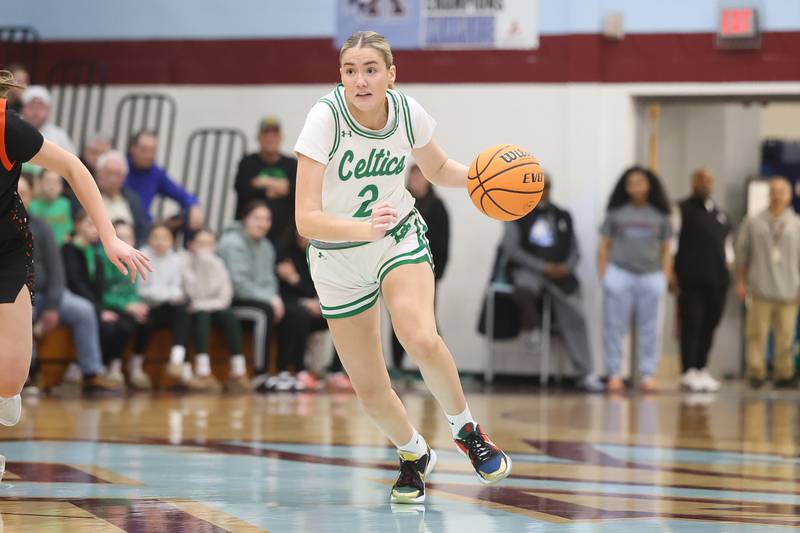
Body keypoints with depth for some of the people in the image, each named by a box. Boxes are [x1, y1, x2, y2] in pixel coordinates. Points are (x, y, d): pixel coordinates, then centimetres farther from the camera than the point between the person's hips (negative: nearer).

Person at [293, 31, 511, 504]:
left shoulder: (408, 113, -14)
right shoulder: (325, 118, -26)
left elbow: (439, 169, 9)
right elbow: (306, 218, -32)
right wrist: (365, 228, -49)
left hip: (401, 238, 1)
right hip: (337, 258, -1)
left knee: (420, 339, -29)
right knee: (371, 393, 3)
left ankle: (467, 429, -3)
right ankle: (414, 455, 35)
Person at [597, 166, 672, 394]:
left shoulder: (660, 217, 10)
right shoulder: (616, 214, 6)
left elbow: (666, 250, 12)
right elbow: (604, 246, 7)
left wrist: (666, 277, 3)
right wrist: (603, 275, -1)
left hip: (651, 276, 1)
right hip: (620, 274, -1)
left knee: (649, 328, 2)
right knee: (615, 327, -2)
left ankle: (648, 375, 5)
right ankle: (614, 374, 2)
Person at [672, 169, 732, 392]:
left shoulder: (720, 214, 20)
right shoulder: (683, 210, 1)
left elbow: (727, 242, 28)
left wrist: (728, 261, 11)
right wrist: (672, 273, -11)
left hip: (717, 280, 5)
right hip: (690, 279, -5)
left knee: (709, 326, 7)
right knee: (691, 325, -8)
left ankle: (702, 369, 15)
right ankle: (689, 372, -7)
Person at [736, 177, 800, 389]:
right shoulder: (753, 223, 7)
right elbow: (741, 253, 11)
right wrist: (741, 281, 7)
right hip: (760, 290, -1)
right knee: (757, 333, -5)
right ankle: (756, 373, 0)